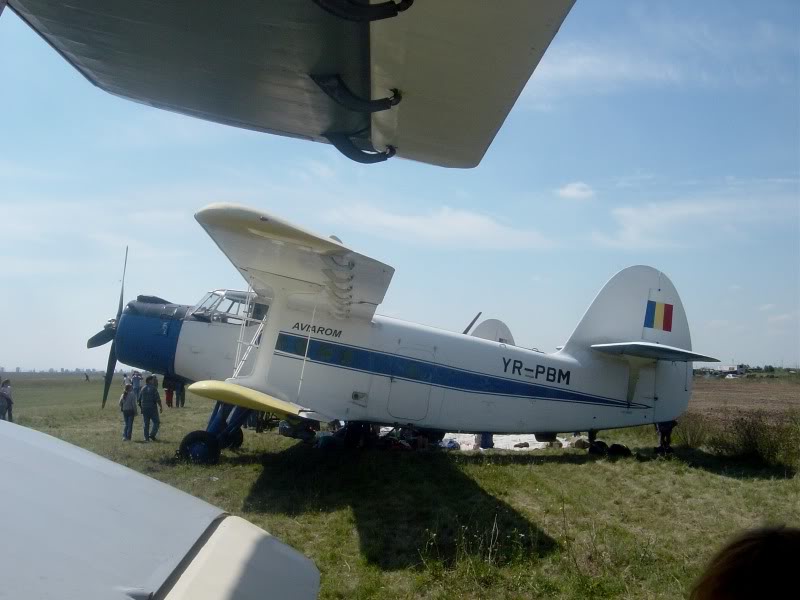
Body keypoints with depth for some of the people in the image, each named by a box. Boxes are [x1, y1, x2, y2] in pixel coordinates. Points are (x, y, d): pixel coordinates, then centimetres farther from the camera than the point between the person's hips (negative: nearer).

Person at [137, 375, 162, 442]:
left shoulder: (143, 389, 8)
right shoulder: (153, 388, -9)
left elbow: (139, 399, 12)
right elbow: (157, 399, -13)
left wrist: (141, 407, 22)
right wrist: (160, 407, -4)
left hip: (144, 408, 6)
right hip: (152, 408, -6)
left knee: (146, 423, 11)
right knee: (156, 422, 3)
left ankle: (146, 437, 11)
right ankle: (152, 435, -9)